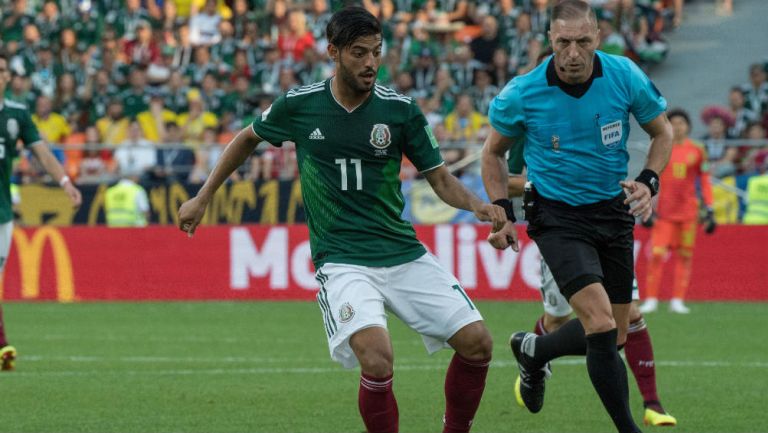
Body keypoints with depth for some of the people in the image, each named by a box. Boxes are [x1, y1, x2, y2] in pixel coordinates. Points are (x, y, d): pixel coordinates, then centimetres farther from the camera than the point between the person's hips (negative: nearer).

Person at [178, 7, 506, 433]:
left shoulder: (400, 109, -1)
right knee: (377, 359, -27)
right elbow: (247, 139, 18)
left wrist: (477, 205, -15)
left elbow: (441, 178, 6)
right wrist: (202, 198, 20)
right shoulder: (298, 105, -2)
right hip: (342, 263, -3)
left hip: (404, 253, 3)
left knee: (476, 343, -6)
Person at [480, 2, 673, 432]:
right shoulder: (522, 94, -14)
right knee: (602, 325, -21)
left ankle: (534, 350, 38)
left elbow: (663, 131, 6)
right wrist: (502, 214, -5)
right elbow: (494, 151, 5)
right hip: (557, 215, -4)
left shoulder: (625, 76, -11)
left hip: (613, 211, 4)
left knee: (614, 337, 9)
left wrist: (649, 182, -10)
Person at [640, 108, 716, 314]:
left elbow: (705, 181, 8)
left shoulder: (697, 150, 5)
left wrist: (709, 211, 3)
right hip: (664, 211, -1)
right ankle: (651, 299, -4)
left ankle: (678, 301, 6)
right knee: (657, 255, -10)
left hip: (688, 211, 1)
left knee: (685, 256, 1)